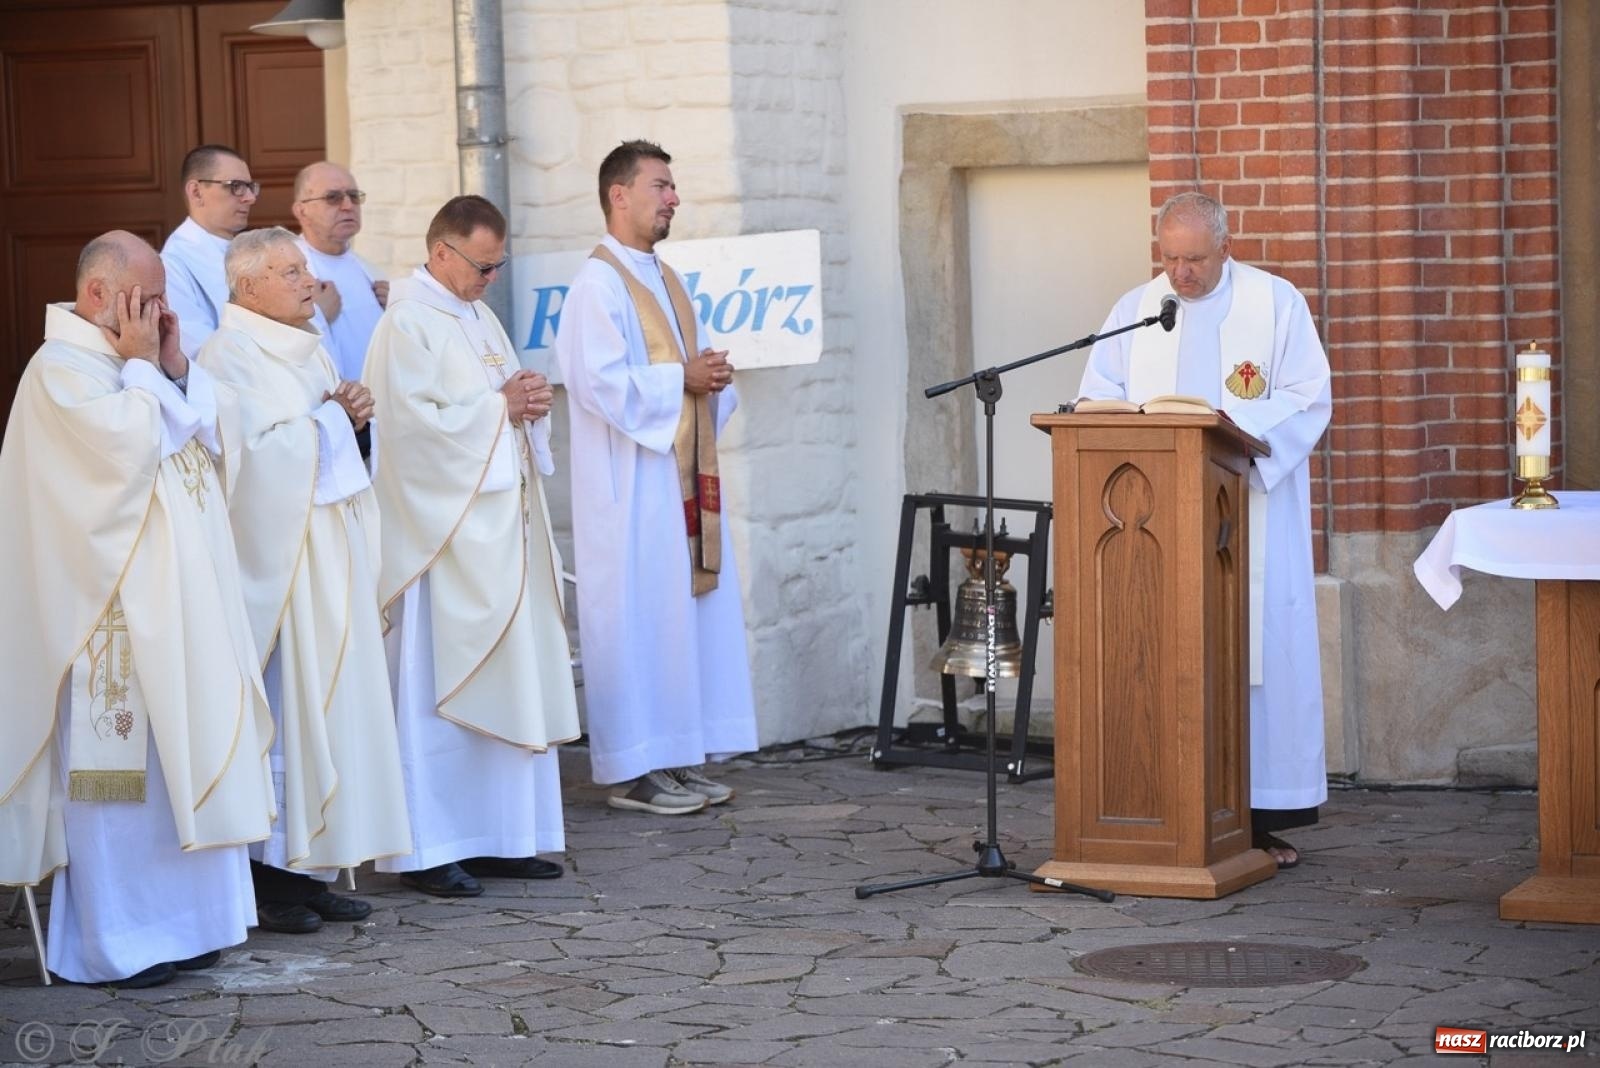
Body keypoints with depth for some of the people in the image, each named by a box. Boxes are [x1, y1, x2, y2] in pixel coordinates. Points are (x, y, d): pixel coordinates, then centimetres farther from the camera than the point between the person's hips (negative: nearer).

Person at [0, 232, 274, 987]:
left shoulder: (145, 363, 15)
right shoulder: (61, 367, -10)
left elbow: (217, 441, 11)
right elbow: (130, 449, -21)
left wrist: (176, 368, 1)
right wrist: (143, 368, -10)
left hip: (180, 600, 9)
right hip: (111, 606, -9)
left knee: (179, 761, 10)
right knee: (118, 764, -5)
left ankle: (174, 921, 17)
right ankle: (111, 943, 1)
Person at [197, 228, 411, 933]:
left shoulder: (307, 347, 17)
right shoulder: (230, 355, -10)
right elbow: (254, 451, -20)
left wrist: (350, 416, 2)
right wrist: (330, 418, -9)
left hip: (330, 553, 9)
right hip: (275, 553, -9)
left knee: (327, 703, 8)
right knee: (281, 706, -7)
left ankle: (308, 867, 13)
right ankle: (268, 876, -1)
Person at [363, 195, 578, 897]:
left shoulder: (479, 316, 17)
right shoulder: (407, 323, -11)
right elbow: (410, 420, -20)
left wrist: (531, 401, 2)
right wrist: (499, 405, -14)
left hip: (498, 527, 9)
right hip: (441, 533, -9)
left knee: (504, 686, 10)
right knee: (436, 691, -5)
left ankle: (499, 837, 16)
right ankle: (427, 850, 0)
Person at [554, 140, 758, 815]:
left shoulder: (664, 279, 17)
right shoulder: (598, 284, -12)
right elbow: (600, 380, -21)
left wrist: (712, 379, 2)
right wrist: (681, 379, -17)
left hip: (683, 475, 9)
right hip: (631, 484, -9)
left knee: (686, 610, 9)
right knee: (638, 616, -7)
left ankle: (678, 758, 15)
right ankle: (632, 771, -1)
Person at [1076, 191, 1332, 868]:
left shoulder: (1277, 304, 3)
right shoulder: (1133, 310, 12)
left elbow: (1308, 399, -2)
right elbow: (1098, 399, 10)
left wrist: (1239, 423, -18)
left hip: (1252, 508, -2)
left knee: (1260, 647, -5)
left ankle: (1264, 818, -1)